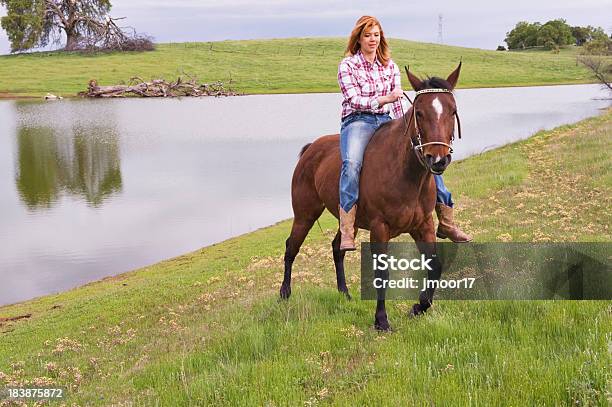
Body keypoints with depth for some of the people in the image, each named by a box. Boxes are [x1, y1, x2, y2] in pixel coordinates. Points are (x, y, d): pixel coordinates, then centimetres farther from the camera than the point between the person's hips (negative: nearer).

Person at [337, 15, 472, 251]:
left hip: (386, 121, 5)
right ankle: (346, 232, -37)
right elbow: (354, 100, -11)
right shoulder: (347, 65, 0)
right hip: (357, 121, -5)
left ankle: (446, 223, -1)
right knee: (351, 163, -36)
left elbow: (397, 102, 13)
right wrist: (385, 99, -23)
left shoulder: (389, 66, 14)